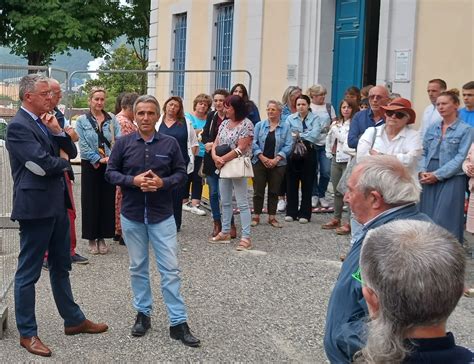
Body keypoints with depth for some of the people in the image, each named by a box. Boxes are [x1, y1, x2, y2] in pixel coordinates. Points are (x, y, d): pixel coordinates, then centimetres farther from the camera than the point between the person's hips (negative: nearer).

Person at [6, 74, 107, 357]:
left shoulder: (46, 121, 12)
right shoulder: (19, 126, -15)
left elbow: (71, 152, 10)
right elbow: (42, 165, -22)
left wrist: (58, 131, -7)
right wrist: (63, 161, -2)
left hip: (57, 204, 9)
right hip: (36, 206, -9)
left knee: (61, 267, 18)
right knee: (28, 272, 3)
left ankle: (74, 320, 30)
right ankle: (27, 333, 13)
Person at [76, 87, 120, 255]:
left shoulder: (112, 119, 6)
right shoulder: (82, 120, 0)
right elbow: (83, 145, -7)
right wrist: (98, 159, -14)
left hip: (109, 165, 2)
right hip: (91, 165, -2)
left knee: (107, 200, 5)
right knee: (91, 201, 2)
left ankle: (102, 237, 15)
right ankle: (91, 238, 11)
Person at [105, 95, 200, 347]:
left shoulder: (170, 143, -1)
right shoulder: (123, 143, 0)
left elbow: (181, 173, 2)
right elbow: (110, 173, 1)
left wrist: (163, 182, -17)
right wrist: (133, 180, -16)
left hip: (162, 215, -1)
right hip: (132, 215, 1)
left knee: (170, 269, -1)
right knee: (138, 268, 12)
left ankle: (178, 322, 4)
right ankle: (143, 314, 27)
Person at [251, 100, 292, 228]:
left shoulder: (285, 127, 3)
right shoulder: (260, 125, 4)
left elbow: (288, 146, -3)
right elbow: (254, 143, -1)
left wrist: (276, 159, -13)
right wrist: (262, 157, -12)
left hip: (277, 164, 0)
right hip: (260, 163, 0)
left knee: (274, 191, 6)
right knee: (258, 190, 2)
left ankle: (272, 217, 15)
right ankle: (256, 216, 12)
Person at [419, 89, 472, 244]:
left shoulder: (465, 129, -4)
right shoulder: (432, 129, 13)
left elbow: (461, 157, -11)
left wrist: (438, 175, -14)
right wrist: (423, 171, -5)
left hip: (450, 179, -5)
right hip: (428, 179, 5)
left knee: (444, 221, -5)